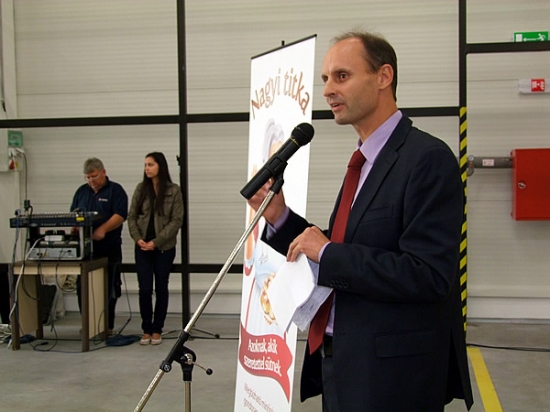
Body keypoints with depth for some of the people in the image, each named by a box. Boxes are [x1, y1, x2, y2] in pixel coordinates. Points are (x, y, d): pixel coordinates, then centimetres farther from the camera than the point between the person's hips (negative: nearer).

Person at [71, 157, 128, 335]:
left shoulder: (115, 190, -1)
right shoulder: (81, 191, 15)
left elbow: (120, 215, -12)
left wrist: (103, 229, -25)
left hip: (109, 248, -5)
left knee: (109, 289, 2)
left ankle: (108, 326, 12)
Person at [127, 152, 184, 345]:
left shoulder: (174, 190, -4)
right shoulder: (140, 189, 5)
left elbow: (177, 220, -8)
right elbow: (131, 217, 5)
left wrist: (156, 242, -14)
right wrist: (138, 239, -10)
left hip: (164, 247, -2)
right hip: (143, 247, 2)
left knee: (161, 289, 7)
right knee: (144, 289, 0)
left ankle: (157, 330, 16)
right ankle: (146, 330, 11)